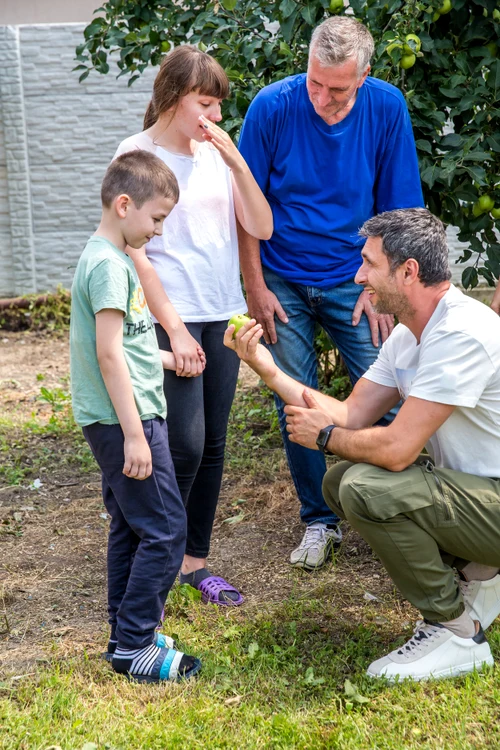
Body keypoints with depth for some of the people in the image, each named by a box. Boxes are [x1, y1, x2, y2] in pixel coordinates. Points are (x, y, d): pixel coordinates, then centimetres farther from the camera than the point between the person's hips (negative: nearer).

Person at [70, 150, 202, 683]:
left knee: (131, 527, 16)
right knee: (165, 530, -5)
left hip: (121, 418, 11)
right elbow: (108, 355, -22)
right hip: (124, 419, -11)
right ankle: (134, 646, 3)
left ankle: (127, 635, 26)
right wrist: (134, 434, -22)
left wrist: (164, 358, 23)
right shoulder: (108, 264, -17)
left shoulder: (111, 257, 14)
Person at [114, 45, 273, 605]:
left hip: (222, 315, 6)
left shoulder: (216, 154, 8)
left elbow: (261, 228, 3)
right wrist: (174, 329, -13)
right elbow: (135, 252, -9)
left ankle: (193, 560, 20)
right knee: (185, 445, -10)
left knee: (212, 444, 8)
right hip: (172, 317, -5)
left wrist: (236, 161, -8)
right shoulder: (137, 155, -6)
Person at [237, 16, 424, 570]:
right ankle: (319, 521, 19)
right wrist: (255, 287, -5)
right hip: (284, 284, 0)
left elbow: (397, 207, -2)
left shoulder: (387, 108, -10)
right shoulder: (273, 106, -13)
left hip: (353, 279, 1)